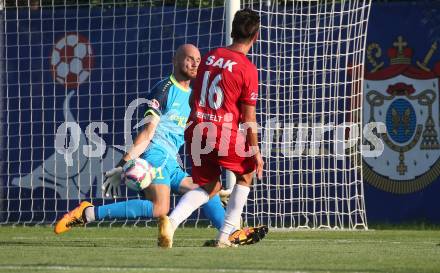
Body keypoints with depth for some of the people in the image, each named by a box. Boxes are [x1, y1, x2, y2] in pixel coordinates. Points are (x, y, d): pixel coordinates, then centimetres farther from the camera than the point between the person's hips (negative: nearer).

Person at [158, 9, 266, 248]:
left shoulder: (209, 57, 9)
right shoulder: (247, 69, -9)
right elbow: (248, 117, -7)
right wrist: (255, 152, 3)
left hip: (197, 131, 5)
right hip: (225, 134, -5)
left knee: (209, 186, 19)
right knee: (246, 173, 22)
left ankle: (171, 221, -8)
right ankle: (224, 237, 15)